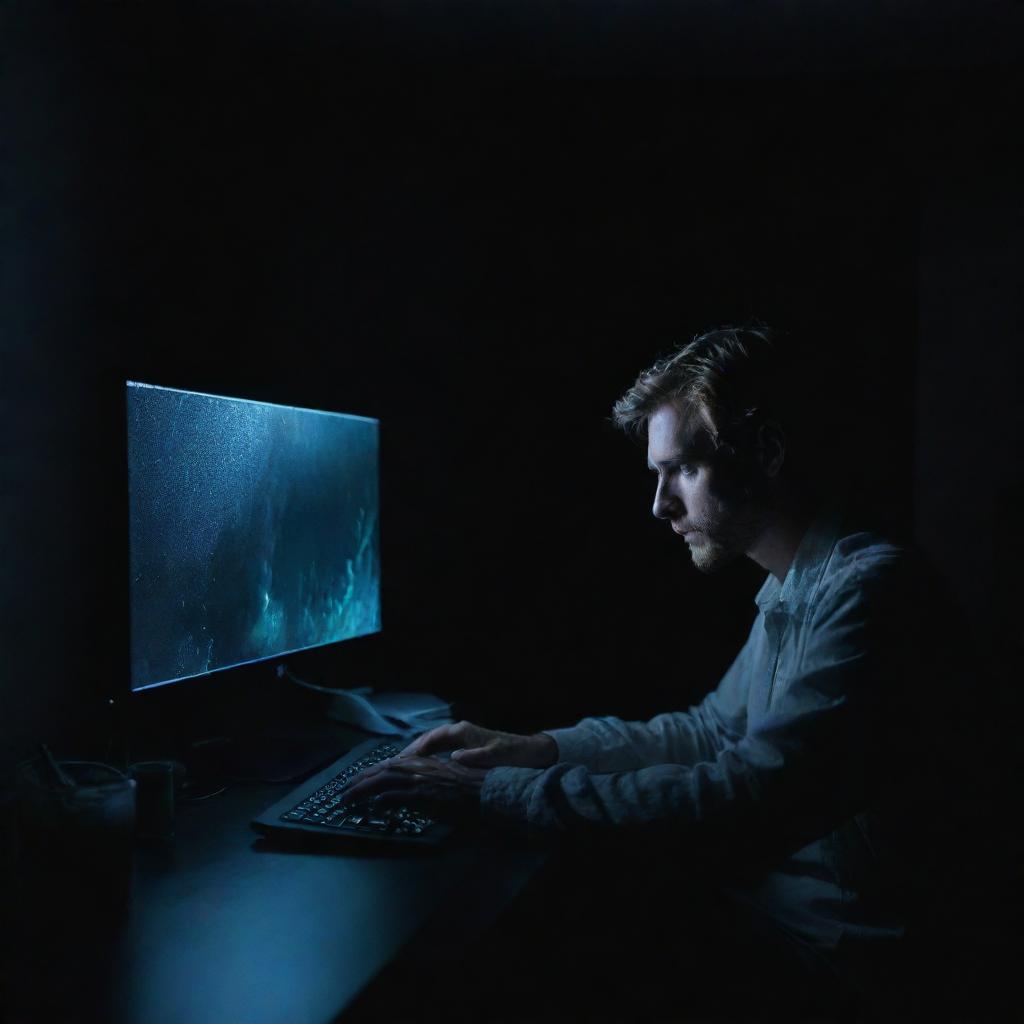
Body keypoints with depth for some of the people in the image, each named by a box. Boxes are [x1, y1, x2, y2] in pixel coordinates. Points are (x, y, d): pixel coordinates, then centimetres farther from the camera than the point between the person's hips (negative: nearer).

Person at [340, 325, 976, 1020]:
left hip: (829, 959, -8)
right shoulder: (792, 593, 8)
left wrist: (495, 792, -28)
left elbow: (745, 800, -32)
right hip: (767, 909, 8)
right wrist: (540, 748, 3)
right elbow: (712, 729, 15)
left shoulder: (869, 590, -25)